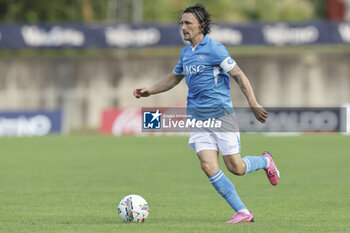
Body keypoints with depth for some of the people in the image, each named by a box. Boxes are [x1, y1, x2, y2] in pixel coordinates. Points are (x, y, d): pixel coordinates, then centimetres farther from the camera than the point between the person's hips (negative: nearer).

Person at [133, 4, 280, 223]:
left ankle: (265, 161, 30)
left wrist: (254, 105, -16)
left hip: (221, 116, -6)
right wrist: (150, 91, 17)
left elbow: (239, 76, -10)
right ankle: (243, 212, -5)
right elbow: (174, 78, 29)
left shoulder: (214, 49, -10)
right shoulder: (186, 52, 13)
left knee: (236, 168, -4)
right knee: (209, 166, -10)